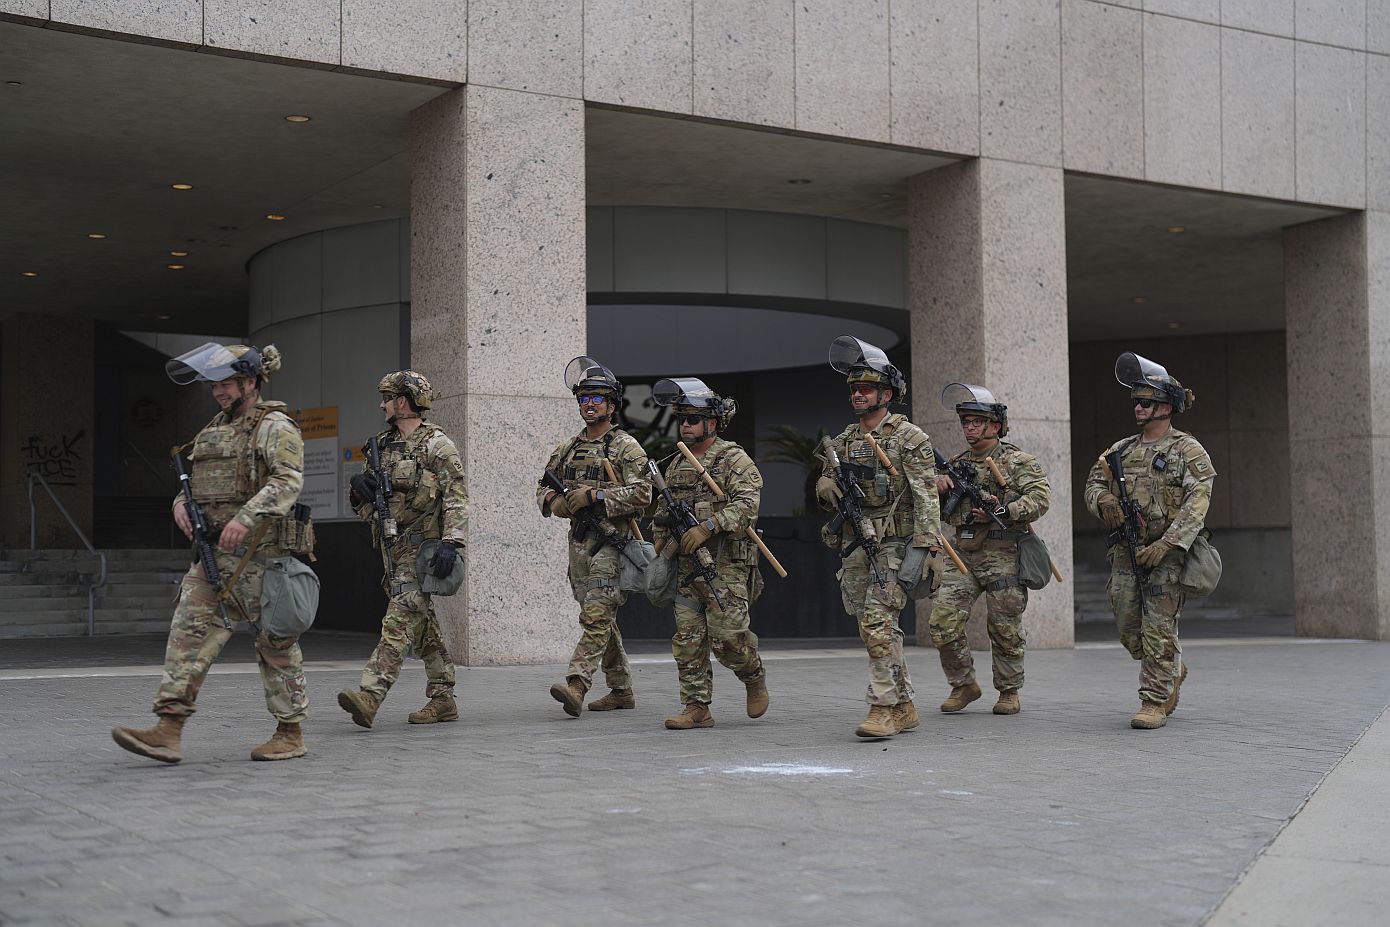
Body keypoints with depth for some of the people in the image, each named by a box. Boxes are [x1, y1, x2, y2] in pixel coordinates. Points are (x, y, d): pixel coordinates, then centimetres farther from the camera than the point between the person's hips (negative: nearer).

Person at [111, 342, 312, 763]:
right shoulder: (216, 429, 20)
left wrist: (245, 517, -30)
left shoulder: (274, 426, -6)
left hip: (260, 552, -8)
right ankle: (169, 731, -8)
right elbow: (196, 482, 27)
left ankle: (291, 734, 11)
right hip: (214, 551, 8)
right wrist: (181, 503, 5)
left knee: (275, 642, 0)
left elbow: (288, 481, -19)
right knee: (190, 629, -4)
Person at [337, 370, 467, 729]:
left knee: (400, 619, -16)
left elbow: (457, 497, -14)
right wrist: (360, 486, -1)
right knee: (422, 625, 11)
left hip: (422, 545, -8)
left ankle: (369, 696, -26)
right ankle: (443, 699, 17)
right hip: (393, 547, 8)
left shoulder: (437, 444, -7)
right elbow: (361, 501, 22)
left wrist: (451, 543, -24)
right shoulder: (382, 446, 16)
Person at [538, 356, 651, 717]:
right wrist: (554, 501, -3)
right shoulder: (568, 449, 15)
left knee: (596, 613, -16)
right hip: (579, 542, 7)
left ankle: (576, 684, -24)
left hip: (612, 542, -7)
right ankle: (621, 690, 21)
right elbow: (543, 488, 20)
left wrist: (595, 496, -19)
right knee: (600, 619, 12)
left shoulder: (626, 447, -4)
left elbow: (641, 494, -14)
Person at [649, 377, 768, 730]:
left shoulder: (734, 460, -5)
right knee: (688, 639, 2)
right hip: (687, 567, 7)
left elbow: (746, 504, -18)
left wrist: (707, 527, -26)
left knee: (726, 637, -9)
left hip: (725, 566, -6)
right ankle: (697, 708, 7)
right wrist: (661, 544, 12)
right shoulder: (677, 465, 17)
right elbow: (663, 512, 26)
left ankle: (754, 677, 20)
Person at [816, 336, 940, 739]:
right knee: (878, 628, 10)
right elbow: (825, 486, 22)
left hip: (894, 544, -7)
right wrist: (826, 486, -3)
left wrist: (929, 546, -18)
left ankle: (884, 707, -13)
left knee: (877, 622, -17)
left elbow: (926, 496, -10)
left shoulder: (909, 437, -5)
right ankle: (904, 706, 19)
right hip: (854, 546, 7)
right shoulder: (843, 441, 14)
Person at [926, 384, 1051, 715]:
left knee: (1006, 630, 2)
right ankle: (964, 685, 10)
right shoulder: (957, 464, 16)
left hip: (1003, 556, -5)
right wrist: (939, 487, -1)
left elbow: (1040, 497, -12)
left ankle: (1009, 691, 18)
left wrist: (1002, 512, -22)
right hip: (964, 556, 5)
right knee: (942, 622, -6)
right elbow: (939, 514, 20)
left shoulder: (1016, 461, 0)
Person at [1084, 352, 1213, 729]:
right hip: (1125, 553, 6)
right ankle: (1174, 670, 34)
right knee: (1130, 631, 9)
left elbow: (1196, 504, -12)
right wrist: (1103, 499, -6)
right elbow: (1093, 482, 20)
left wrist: (1165, 544, -22)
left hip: (1167, 554, -6)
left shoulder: (1188, 451, -4)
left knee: (1159, 631, -6)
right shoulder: (1121, 450, 14)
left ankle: (1155, 702, 1)